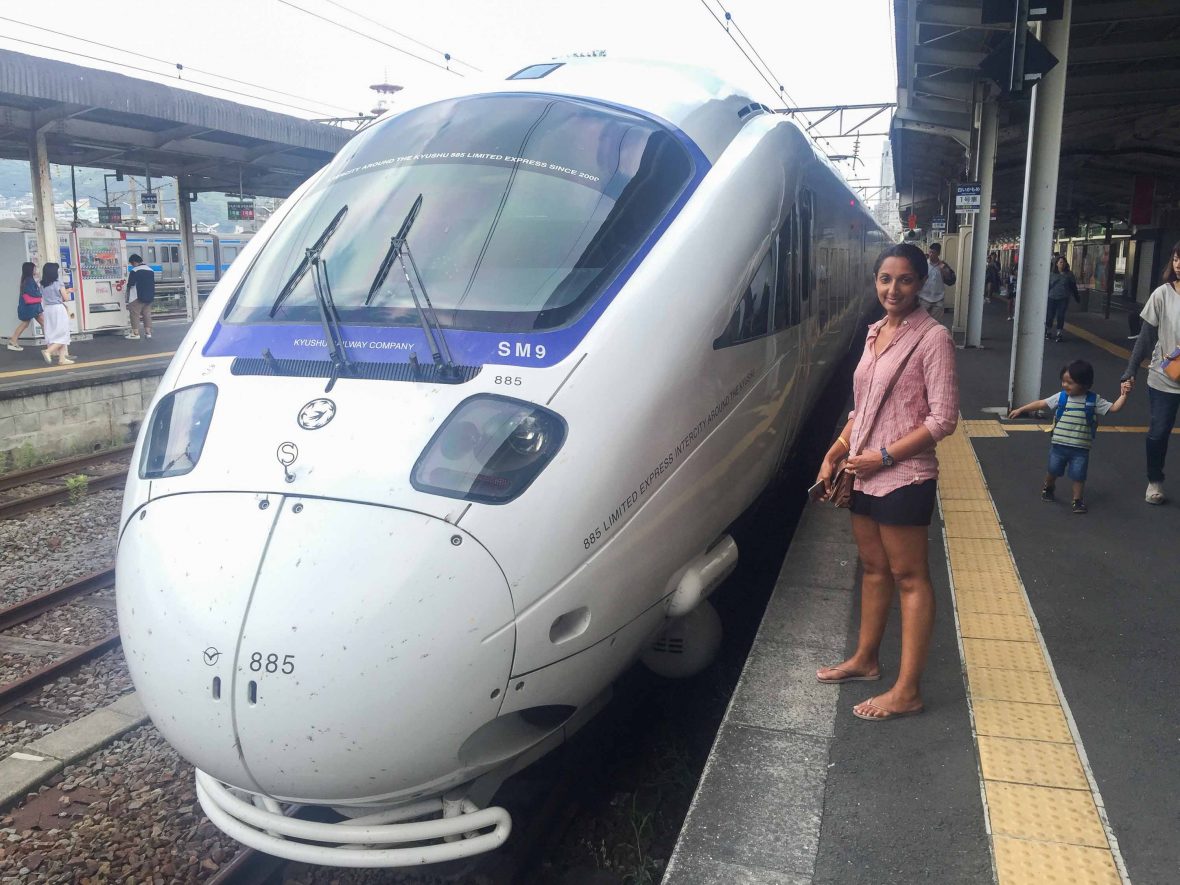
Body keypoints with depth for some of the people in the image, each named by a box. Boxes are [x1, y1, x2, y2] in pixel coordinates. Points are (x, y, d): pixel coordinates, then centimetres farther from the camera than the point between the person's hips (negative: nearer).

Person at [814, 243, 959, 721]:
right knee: (873, 568, 19)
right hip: (864, 475, 7)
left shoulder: (932, 336, -13)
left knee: (909, 577, 2)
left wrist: (884, 456, -17)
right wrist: (835, 454, 9)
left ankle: (907, 690, 10)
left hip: (903, 478, -7)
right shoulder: (876, 332, 10)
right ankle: (865, 658, 35)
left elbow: (943, 418, -16)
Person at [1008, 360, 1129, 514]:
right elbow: (1040, 403, 1)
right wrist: (1020, 410, 1)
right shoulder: (1061, 397, -3)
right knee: (1053, 471, 16)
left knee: (1078, 475, 0)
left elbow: (1113, 408, -6)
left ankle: (1078, 500, 16)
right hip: (1059, 445, 2)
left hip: (1081, 449, -2)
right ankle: (1048, 488, 44)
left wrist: (1123, 395, -19)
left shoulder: (1094, 400, -6)